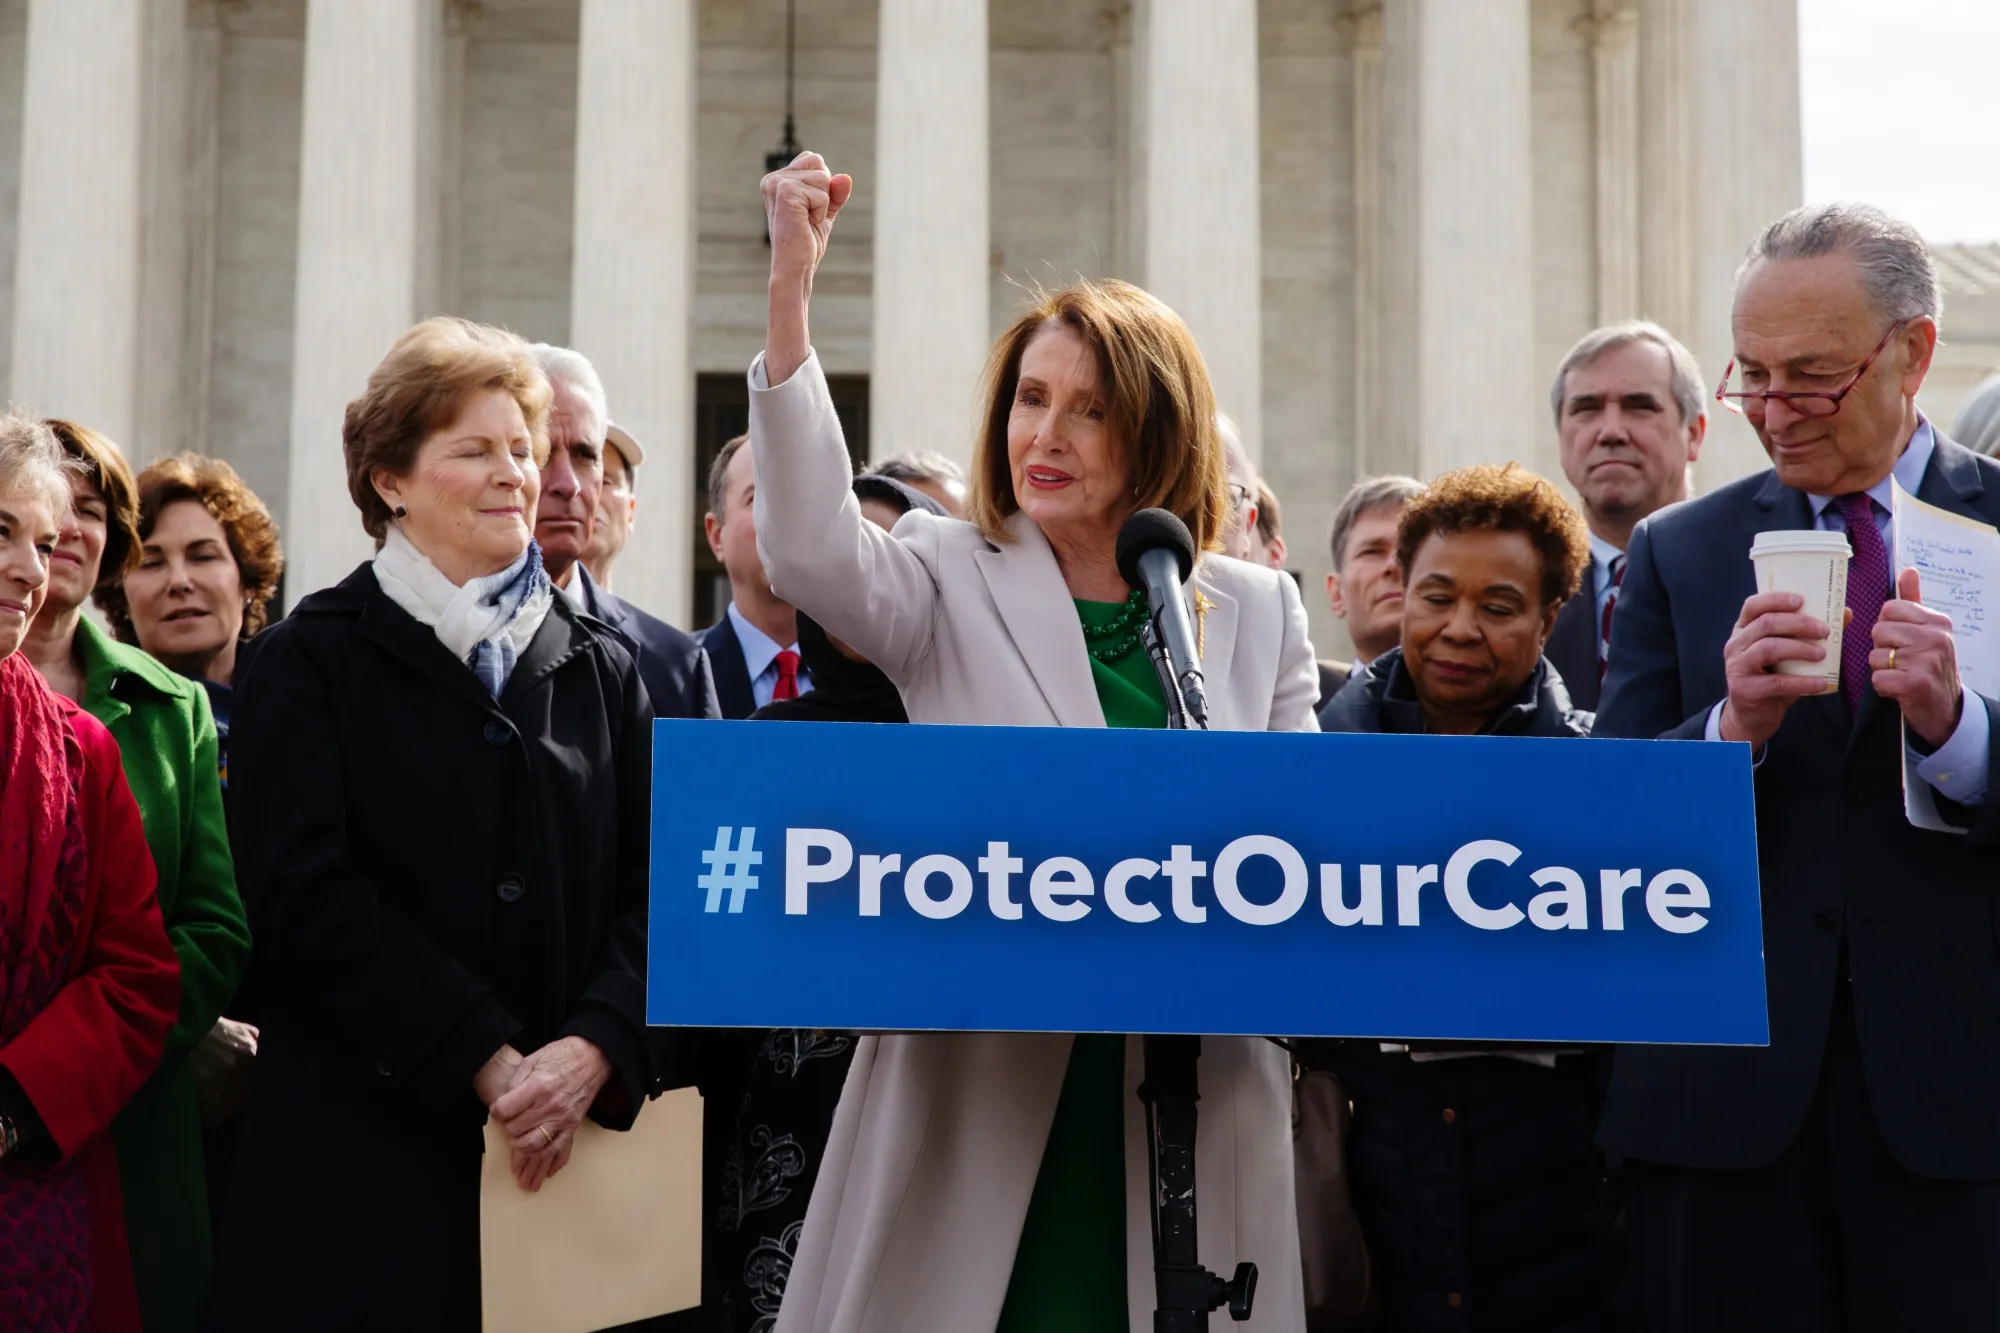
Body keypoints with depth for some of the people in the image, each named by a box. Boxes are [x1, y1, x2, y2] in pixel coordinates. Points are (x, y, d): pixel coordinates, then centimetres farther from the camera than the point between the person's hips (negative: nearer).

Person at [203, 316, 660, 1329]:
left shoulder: (603, 673, 13)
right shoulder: (307, 663, 3)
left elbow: (652, 887, 5)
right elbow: (310, 893, -8)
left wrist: (595, 1047, -13)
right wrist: (488, 1062, -14)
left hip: (574, 1144, 3)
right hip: (362, 1152, -3)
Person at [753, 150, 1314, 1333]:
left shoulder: (1258, 610, 11)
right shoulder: (951, 583, 4)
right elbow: (809, 549, -16)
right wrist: (791, 288, -22)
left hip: (1196, 1091, 2)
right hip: (979, 1086, -2)